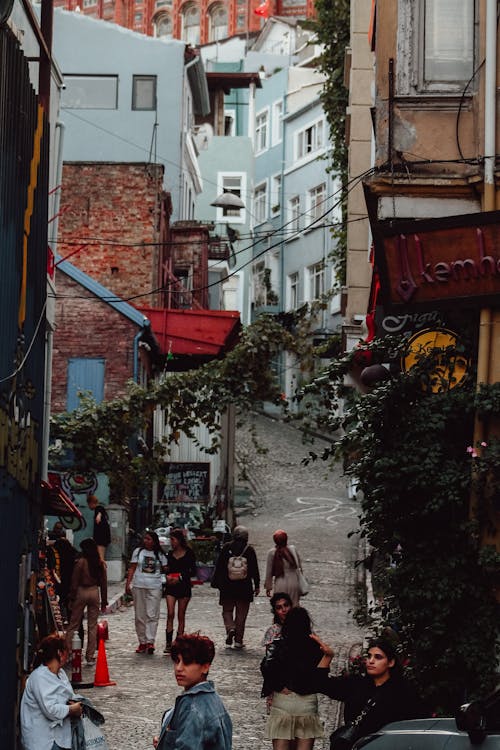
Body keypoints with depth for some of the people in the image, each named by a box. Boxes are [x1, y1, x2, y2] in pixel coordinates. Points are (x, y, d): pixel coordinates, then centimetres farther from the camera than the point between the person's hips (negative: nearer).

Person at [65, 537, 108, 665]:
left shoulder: (80, 562, -10)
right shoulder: (100, 564, 1)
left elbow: (74, 582, -8)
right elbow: (103, 583, 6)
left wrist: (72, 598, 0)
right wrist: (104, 601, 13)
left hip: (81, 592, -3)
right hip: (94, 592, 3)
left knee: (73, 624, 5)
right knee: (92, 625, 8)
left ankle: (67, 651, 1)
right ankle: (90, 656, 9)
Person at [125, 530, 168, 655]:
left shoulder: (160, 555, 7)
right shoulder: (138, 551, 7)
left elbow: (164, 569, 14)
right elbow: (132, 568, 6)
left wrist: (167, 570, -8)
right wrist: (128, 583, -1)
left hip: (155, 587, -1)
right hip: (139, 586, 1)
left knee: (152, 615, -9)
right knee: (140, 616, 4)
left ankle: (150, 642, -13)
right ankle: (142, 642, 11)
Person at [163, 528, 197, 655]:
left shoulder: (189, 553, -2)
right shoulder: (170, 553, 10)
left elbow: (193, 572, -3)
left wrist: (180, 577, -13)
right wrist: (167, 576, -3)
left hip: (184, 586, -2)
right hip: (171, 587, 2)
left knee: (181, 616, 3)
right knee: (170, 614, -9)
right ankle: (168, 643, -11)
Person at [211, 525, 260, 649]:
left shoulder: (227, 547, -3)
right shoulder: (249, 550, -4)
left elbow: (219, 566, 0)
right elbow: (255, 570, -1)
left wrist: (215, 583, 7)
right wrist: (257, 586, 6)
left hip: (227, 586, 0)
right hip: (245, 587, 0)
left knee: (227, 610, 13)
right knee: (241, 614, 8)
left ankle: (230, 628, -14)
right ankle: (238, 641, 8)